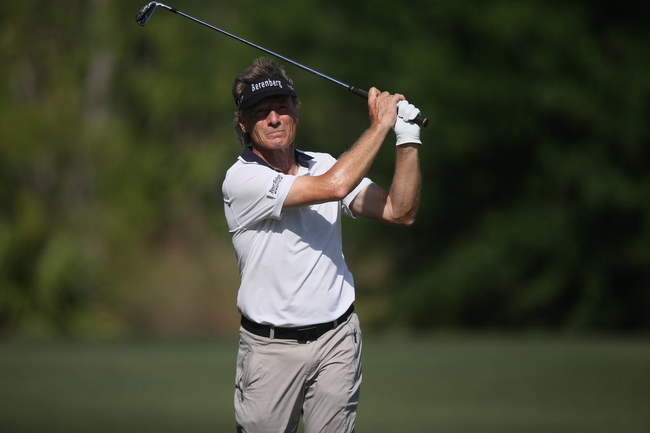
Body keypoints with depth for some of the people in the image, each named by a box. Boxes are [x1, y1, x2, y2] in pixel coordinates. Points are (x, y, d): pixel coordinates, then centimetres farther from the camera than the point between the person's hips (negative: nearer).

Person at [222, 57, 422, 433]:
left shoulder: (323, 164, 8)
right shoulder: (242, 180, -12)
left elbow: (400, 212, 1)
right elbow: (334, 186, -23)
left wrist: (408, 139, -10)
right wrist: (380, 124, -14)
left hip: (337, 338, 4)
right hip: (271, 346, -4)